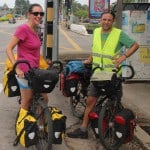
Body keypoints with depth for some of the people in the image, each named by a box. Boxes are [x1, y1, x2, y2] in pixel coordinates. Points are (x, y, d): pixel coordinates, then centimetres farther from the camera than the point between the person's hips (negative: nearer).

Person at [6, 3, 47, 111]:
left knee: (44, 99, 13)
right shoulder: (23, 28, -16)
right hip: (24, 71, -8)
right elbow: (9, 48, -19)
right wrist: (17, 68, -24)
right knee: (27, 101, 3)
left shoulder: (35, 30, 9)